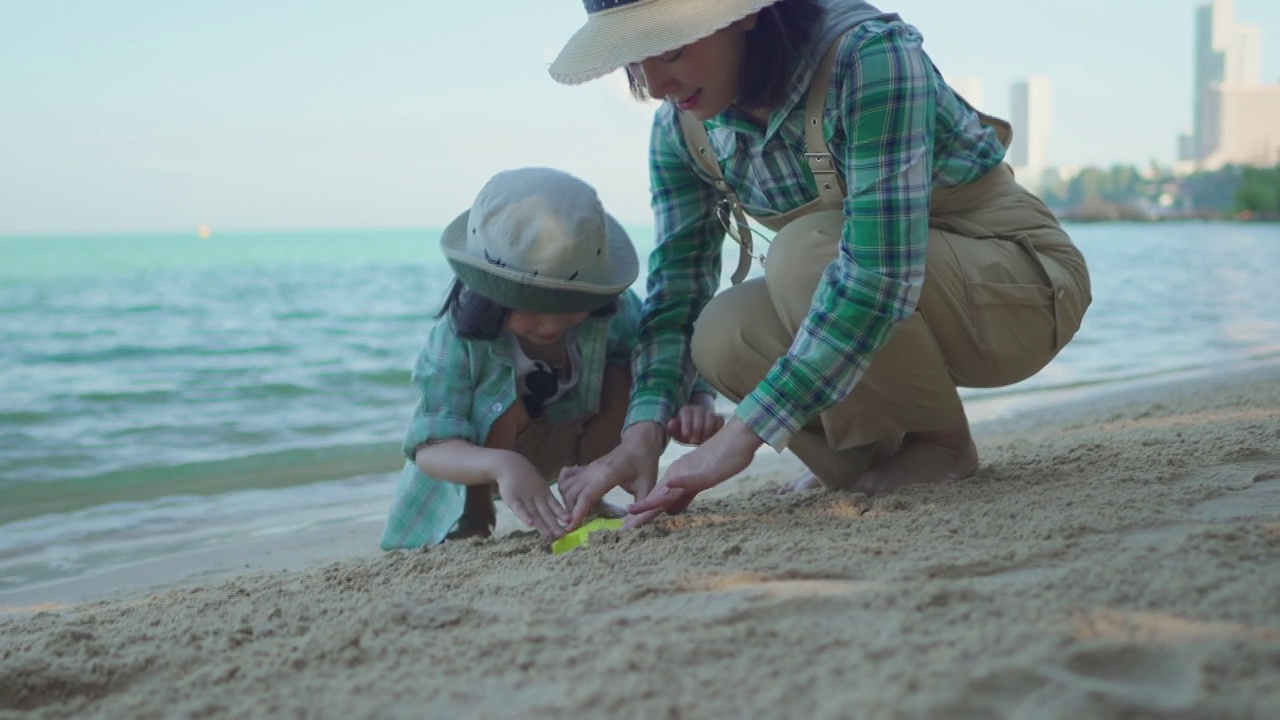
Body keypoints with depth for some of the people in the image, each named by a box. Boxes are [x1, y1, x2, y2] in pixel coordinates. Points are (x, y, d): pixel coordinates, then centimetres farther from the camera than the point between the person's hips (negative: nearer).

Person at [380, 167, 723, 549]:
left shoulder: (615, 311, -29)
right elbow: (431, 449, -40)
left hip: (569, 437, 3)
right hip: (476, 462, -3)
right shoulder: (459, 338, -36)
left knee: (623, 378, -25)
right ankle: (472, 519, -10)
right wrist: (501, 464, -61)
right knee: (510, 406, -36)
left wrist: (699, 405, -49)